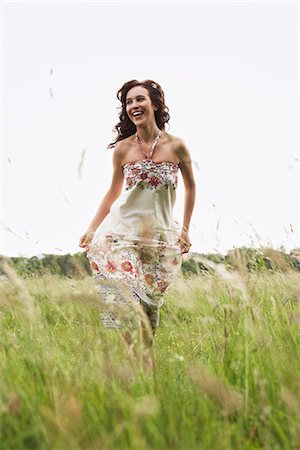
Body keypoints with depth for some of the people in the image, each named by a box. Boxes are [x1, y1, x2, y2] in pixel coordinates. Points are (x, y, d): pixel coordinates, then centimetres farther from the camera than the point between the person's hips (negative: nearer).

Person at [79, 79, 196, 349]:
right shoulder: (123, 149, -2)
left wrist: (185, 230, 10)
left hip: (162, 236, 0)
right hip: (123, 232, 0)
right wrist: (92, 229, 4)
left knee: (150, 302, 5)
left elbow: (190, 187, 11)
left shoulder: (176, 146, -3)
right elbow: (113, 192, 11)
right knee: (123, 299, -13)